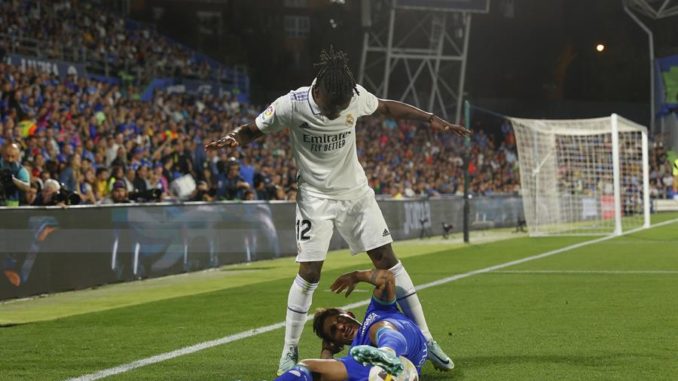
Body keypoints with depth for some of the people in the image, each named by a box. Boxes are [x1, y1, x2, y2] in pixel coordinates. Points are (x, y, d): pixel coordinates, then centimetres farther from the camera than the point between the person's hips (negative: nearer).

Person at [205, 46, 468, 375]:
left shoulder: (356, 96, -13)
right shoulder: (292, 105, -21)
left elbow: (387, 107, 8)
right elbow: (253, 131, -7)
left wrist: (430, 119, 5)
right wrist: (233, 140, -29)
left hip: (356, 192, 3)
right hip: (317, 197, -3)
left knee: (387, 260, 1)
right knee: (309, 272, -9)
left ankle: (424, 338, 8)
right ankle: (289, 353, 4)